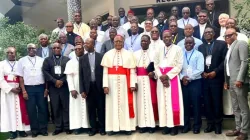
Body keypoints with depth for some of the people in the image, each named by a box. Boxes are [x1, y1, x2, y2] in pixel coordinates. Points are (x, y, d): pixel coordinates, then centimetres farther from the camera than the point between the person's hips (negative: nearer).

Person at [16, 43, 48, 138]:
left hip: (41, 87, 1)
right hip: (28, 88, -1)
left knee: (43, 108, 5)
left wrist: (46, 88, 0)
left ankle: (43, 129, 16)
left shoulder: (41, 60, 6)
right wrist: (23, 91, -4)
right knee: (31, 110, 5)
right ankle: (34, 130, 16)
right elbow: (20, 77, 2)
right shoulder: (22, 61, 4)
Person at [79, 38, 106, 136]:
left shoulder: (101, 56, 2)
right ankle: (93, 128, 16)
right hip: (88, 87, 2)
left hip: (99, 86, -2)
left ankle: (102, 127, 15)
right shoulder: (82, 58, 7)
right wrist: (82, 90, -1)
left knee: (101, 107, 5)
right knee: (91, 108, 6)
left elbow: (104, 71, 1)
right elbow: (81, 75, 5)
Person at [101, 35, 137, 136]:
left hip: (124, 82, -1)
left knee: (125, 104, 3)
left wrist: (132, 85, -7)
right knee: (112, 104, 4)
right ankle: (113, 127, 11)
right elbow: (105, 71, 1)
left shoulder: (129, 54, 4)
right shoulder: (108, 54, 5)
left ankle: (127, 127, 11)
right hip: (112, 82, 1)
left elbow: (132, 71, 0)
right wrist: (105, 85, -7)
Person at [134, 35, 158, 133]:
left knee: (151, 100, -1)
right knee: (141, 100, 2)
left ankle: (151, 124, 5)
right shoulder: (135, 54, 10)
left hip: (150, 80, -1)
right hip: (139, 80, 1)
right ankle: (142, 125, 7)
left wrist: (153, 73, -18)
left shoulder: (153, 53, 5)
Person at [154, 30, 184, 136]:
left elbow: (179, 65, -5)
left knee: (173, 102, -4)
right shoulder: (159, 49, 13)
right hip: (161, 79, 3)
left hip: (172, 78, -3)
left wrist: (167, 75, -13)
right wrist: (161, 76, -8)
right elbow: (156, 64, 8)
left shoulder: (177, 49, 2)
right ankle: (165, 125, 8)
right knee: (163, 102, 2)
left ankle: (174, 125, 2)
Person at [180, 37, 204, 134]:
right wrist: (182, 77, -13)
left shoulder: (199, 54, 1)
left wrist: (189, 77, -12)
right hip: (183, 82, 3)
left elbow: (200, 69, -8)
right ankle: (186, 125, 17)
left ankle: (196, 126, 11)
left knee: (196, 104, 1)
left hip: (195, 82, -2)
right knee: (185, 104, 7)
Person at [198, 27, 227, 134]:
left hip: (216, 77, -3)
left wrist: (215, 72, -12)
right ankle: (210, 123, 14)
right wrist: (202, 73, -6)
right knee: (207, 102, 5)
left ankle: (218, 124, 14)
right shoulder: (200, 47, 15)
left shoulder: (221, 44, 4)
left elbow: (225, 60, -4)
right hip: (204, 78, 3)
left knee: (217, 101, 2)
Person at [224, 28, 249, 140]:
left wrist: (239, 79, -20)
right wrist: (226, 81, 12)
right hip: (231, 82, 8)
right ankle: (238, 129, 20)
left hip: (239, 81, -8)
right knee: (235, 108, 13)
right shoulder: (230, 48, 20)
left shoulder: (241, 44, -3)